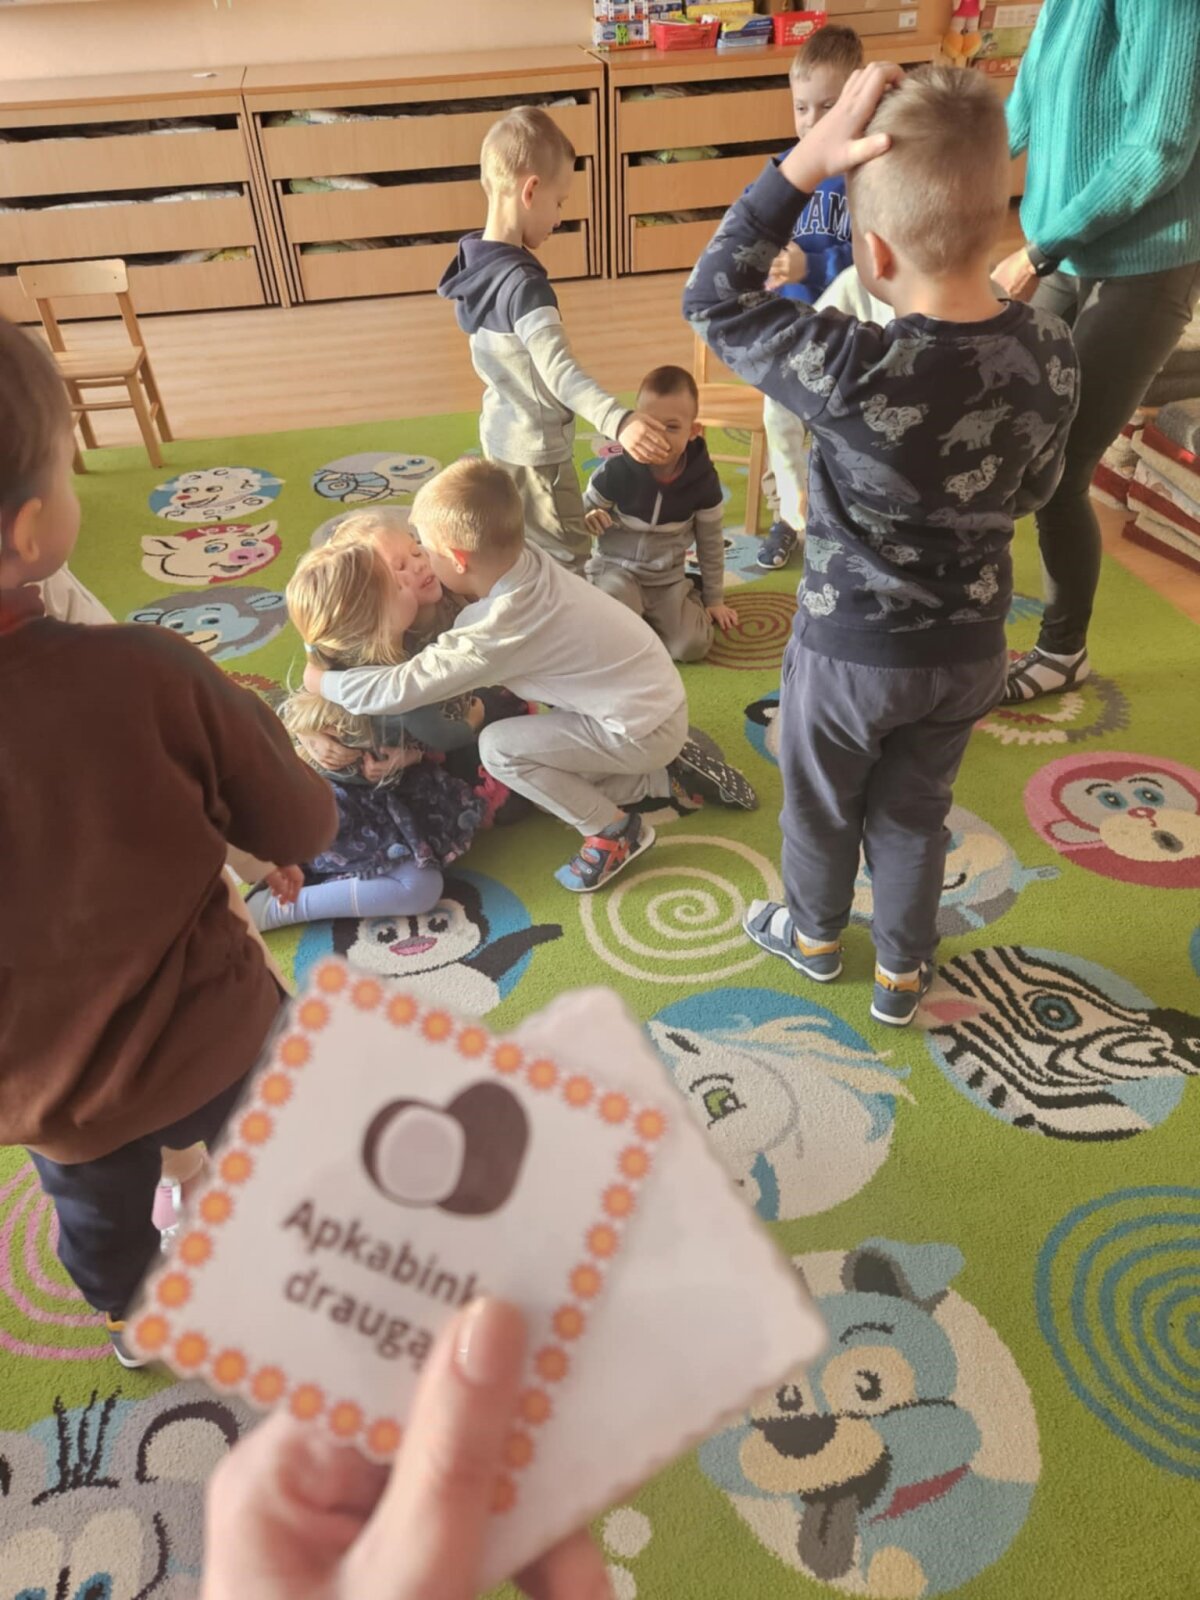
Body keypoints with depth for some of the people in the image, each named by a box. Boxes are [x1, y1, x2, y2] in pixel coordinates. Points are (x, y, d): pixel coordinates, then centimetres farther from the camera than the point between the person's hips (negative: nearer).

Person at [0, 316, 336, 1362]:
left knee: (100, 1213, 33)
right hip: (209, 1045, -2)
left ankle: (128, 1318, 62)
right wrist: (244, 723, 2)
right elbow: (302, 831, -17)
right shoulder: (148, 678, -33)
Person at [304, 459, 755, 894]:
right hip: (655, 699, 8)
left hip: (642, 728, -8)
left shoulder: (497, 628, -27)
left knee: (497, 747, -10)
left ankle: (615, 831, 2)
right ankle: (666, 772, 20)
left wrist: (322, 681, -8)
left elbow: (401, 689, -23)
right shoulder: (526, 561, -7)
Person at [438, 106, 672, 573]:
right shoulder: (523, 283, -28)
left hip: (501, 434, 9)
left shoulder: (474, 262, 0)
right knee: (569, 564, 4)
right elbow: (559, 369, -43)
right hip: (536, 449, -9)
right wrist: (618, 420, -55)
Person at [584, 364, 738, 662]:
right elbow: (580, 517, -3)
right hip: (617, 568, -2)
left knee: (692, 646, -16)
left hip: (669, 578, 3)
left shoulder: (703, 479, -11)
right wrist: (588, 520, -29)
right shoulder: (615, 471, -18)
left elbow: (711, 543, 3)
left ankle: (645, 617, 15)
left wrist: (714, 600, 10)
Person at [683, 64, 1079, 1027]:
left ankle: (815, 936, 49)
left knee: (821, 807, 23)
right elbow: (1034, 489, 4)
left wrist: (803, 165, -21)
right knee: (914, 815, 25)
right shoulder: (1051, 353, -12)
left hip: (851, 651, -4)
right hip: (969, 652, 5)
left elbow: (714, 302, -19)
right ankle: (903, 973, 43)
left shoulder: (857, 371, -31)